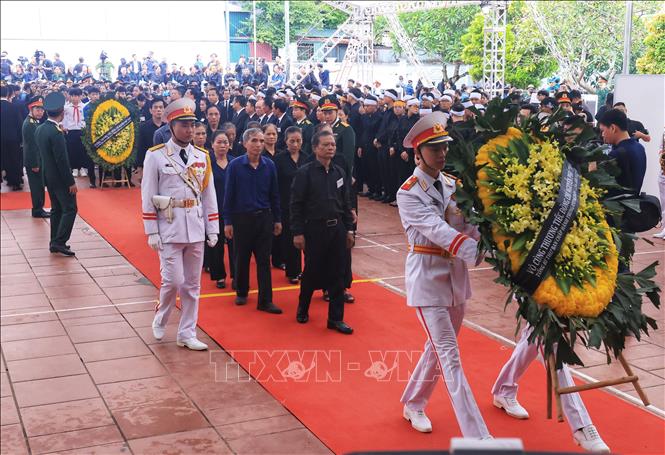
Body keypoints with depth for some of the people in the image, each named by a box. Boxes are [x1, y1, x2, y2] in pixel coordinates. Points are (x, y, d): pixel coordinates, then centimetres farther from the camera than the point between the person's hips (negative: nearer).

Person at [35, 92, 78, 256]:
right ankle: (59, 242, -8)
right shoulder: (56, 133, -22)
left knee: (56, 209, 15)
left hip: (48, 176, 9)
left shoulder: (40, 129, 5)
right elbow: (62, 160, -22)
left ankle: (55, 242, 19)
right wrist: (71, 182, -16)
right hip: (60, 178, -9)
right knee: (70, 209, -3)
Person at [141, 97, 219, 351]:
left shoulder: (202, 157, 7)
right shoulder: (155, 156, -5)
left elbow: (209, 195, 9)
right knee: (173, 281, -6)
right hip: (169, 229, -4)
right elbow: (148, 197, -4)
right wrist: (152, 232, -8)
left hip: (196, 229, 4)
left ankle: (187, 334, 20)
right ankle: (160, 320, 23)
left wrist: (213, 229, 5)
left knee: (192, 284, 9)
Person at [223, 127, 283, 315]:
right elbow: (229, 195, -4)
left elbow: (274, 194, 5)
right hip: (241, 218, -1)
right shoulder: (235, 165, -7)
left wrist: (277, 219, 6)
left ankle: (265, 301, 7)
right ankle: (241, 292, 30)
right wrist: (227, 222, -5)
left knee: (264, 260, 2)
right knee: (242, 258, 12)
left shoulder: (269, 165, -2)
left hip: (264, 218, 1)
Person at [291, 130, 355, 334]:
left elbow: (346, 203, 13)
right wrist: (297, 232, -11)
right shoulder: (305, 173, -7)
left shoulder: (340, 172, 8)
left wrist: (349, 229, 10)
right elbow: (296, 205, -8)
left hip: (337, 229, 4)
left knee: (337, 274, 4)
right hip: (314, 229, -4)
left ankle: (335, 318, 13)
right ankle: (302, 309, 31)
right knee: (312, 272, 7)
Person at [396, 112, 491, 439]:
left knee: (439, 348, 18)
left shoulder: (452, 185, 6)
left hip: (456, 274, 7)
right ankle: (479, 438, -7)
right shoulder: (408, 194, -13)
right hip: (428, 277, -7)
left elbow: (469, 226, -4)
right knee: (450, 357, -8)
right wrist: (479, 252, -39)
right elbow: (437, 230, -27)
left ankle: (413, 405, 40)